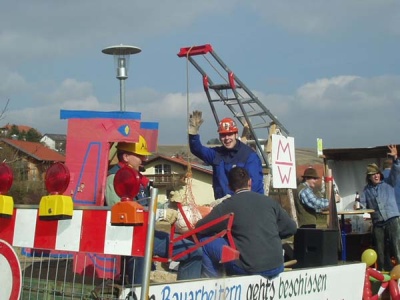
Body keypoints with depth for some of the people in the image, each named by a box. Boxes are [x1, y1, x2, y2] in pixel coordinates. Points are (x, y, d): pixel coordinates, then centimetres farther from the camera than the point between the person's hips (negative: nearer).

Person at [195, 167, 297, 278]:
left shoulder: (227, 205, -3)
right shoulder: (269, 201, 6)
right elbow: (291, 228, 13)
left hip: (247, 269, -4)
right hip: (277, 268, 4)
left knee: (206, 242, 11)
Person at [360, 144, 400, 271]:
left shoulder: (388, 183, 8)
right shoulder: (367, 189, 15)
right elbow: (362, 203, 10)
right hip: (377, 223, 3)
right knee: (380, 250, 6)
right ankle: (385, 271, 14)